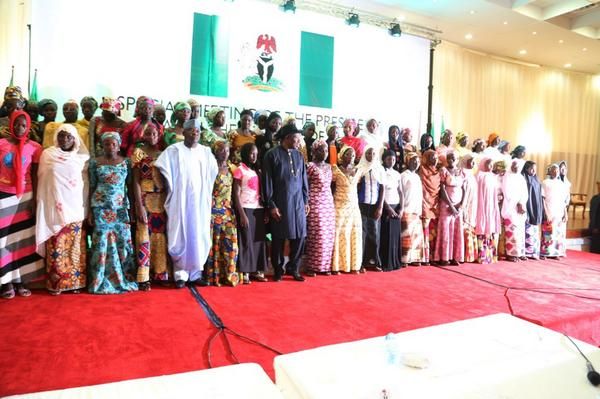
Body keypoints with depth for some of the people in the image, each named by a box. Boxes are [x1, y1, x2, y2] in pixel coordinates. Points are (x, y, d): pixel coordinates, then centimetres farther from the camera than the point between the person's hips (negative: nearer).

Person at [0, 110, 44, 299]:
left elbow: (35, 175, 3)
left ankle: (20, 281, 14)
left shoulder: (34, 147, 0)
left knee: (23, 237, 5)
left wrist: (35, 199, -1)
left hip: (25, 196, 1)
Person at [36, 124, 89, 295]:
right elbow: (41, 180, 8)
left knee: (74, 245, 2)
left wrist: (86, 207, 5)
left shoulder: (80, 158, 8)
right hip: (54, 208, -1)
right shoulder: (47, 154, 6)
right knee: (56, 245, -1)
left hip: (74, 208, 1)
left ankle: (75, 281, 9)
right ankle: (55, 283, 7)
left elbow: (87, 183, 9)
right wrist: (40, 204, 3)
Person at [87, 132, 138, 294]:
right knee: (102, 243, 2)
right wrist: (90, 211, 0)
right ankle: (101, 281, 11)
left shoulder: (126, 162, 4)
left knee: (123, 242, 3)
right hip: (101, 208, -1)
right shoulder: (95, 163, 3)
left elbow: (130, 186, 6)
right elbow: (91, 187, 4)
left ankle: (124, 279, 14)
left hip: (121, 208, 1)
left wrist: (131, 208, 2)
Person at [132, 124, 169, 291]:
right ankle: (143, 278, 6)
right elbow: (136, 181, -6)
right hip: (146, 200, -4)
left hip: (162, 200, 4)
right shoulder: (138, 153, -1)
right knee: (145, 237, -1)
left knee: (161, 237, 9)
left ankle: (160, 273, 20)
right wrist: (139, 206, -14)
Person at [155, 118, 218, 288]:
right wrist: (172, 190, -6)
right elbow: (162, 166, -10)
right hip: (181, 201, -3)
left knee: (199, 237, 4)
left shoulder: (206, 152, 10)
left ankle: (196, 272, 14)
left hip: (200, 201, 4)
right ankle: (180, 274, 6)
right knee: (180, 237, -1)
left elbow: (213, 172, 22)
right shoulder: (174, 150, -3)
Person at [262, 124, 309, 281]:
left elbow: (303, 179, 14)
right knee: (279, 238, 6)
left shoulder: (298, 155, 10)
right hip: (280, 203, -4)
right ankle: (278, 270, 21)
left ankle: (293, 268, 22)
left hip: (298, 202, 5)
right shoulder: (272, 154, -5)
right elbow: (267, 181, -7)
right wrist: (271, 205, -10)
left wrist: (306, 200, 10)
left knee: (300, 236, 5)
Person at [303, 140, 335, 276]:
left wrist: (330, 201, 10)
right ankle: (312, 267, 5)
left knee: (328, 235, 6)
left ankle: (325, 265, 15)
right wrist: (306, 204, -10)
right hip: (315, 204, -7)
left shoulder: (328, 166, 14)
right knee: (316, 235, -5)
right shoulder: (310, 166, -6)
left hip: (329, 204, 7)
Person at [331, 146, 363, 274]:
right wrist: (332, 203, -4)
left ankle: (354, 265, 13)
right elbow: (331, 188, -1)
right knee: (339, 235, -2)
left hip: (354, 206, 5)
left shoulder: (357, 170, 8)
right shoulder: (336, 170, -5)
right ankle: (336, 266, 4)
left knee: (355, 235, 5)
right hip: (340, 207, -5)